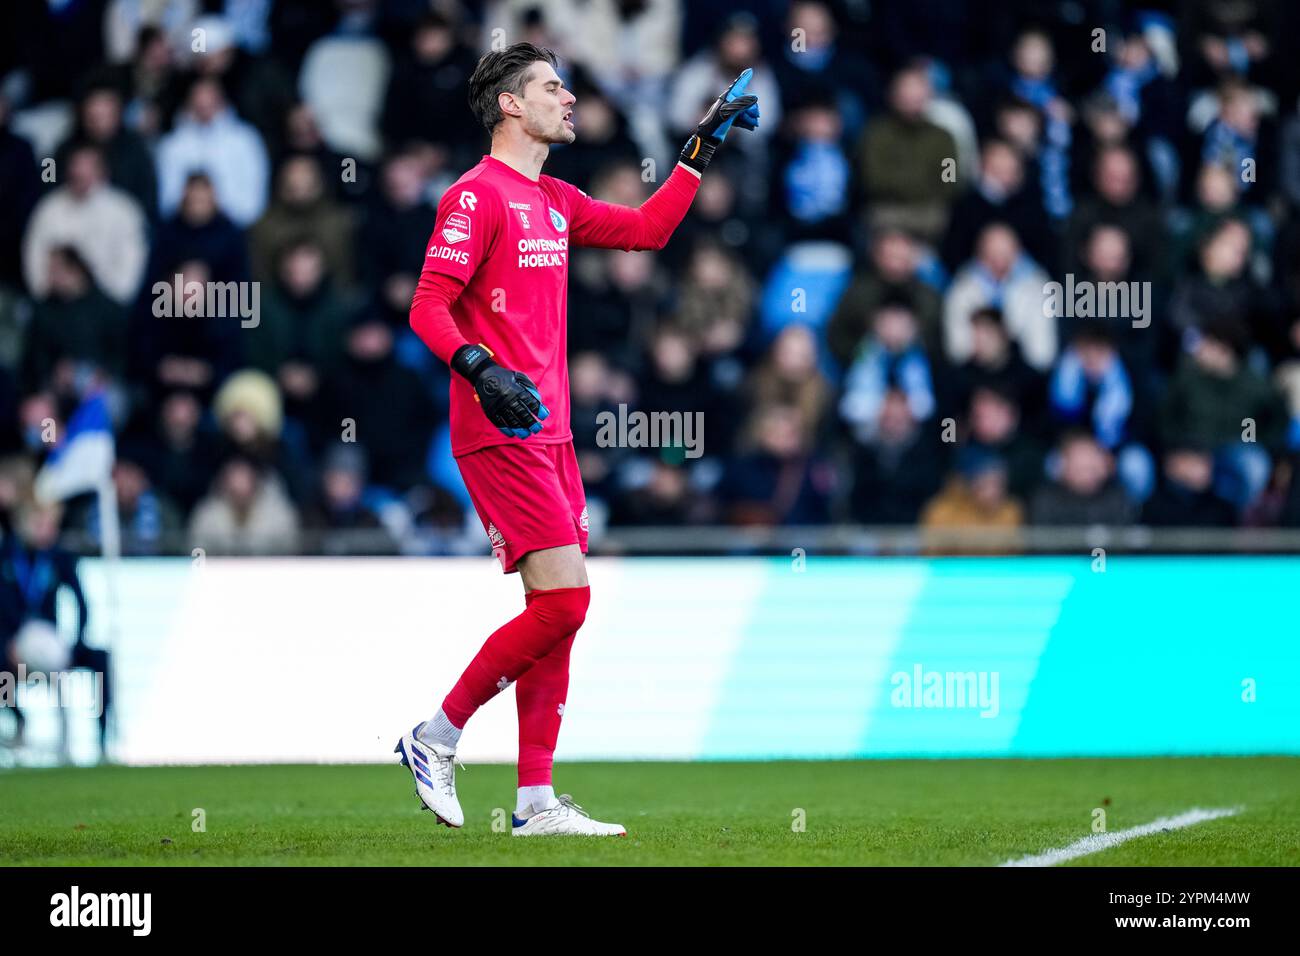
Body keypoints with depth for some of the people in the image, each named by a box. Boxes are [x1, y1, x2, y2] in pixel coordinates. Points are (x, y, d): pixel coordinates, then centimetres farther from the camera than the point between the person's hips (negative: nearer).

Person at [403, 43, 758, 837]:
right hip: (502, 436, -9)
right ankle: (436, 739, -4)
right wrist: (482, 371, -30)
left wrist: (705, 146, 24)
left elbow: (649, 229, 29)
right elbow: (429, 307, -15)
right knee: (563, 601, -15)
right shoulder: (477, 196, -8)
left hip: (549, 434, 9)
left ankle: (537, 800, 6)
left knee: (557, 612, 5)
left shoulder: (554, 202, 17)